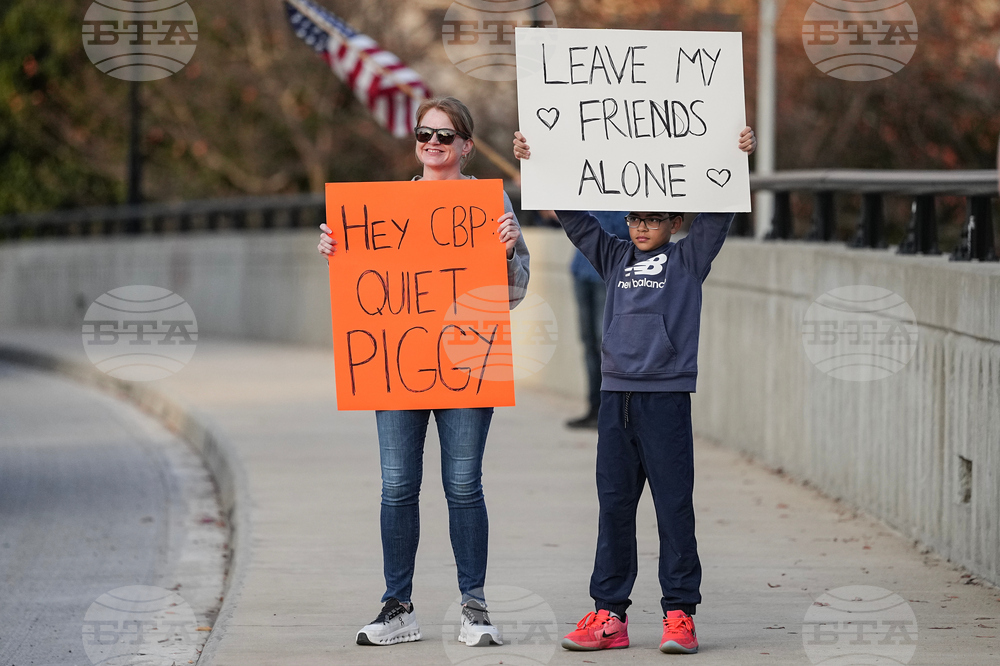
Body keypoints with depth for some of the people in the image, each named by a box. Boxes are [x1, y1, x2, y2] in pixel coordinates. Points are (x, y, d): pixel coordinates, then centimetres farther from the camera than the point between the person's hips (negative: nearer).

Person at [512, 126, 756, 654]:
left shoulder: (688, 258, 5)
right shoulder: (615, 258, 16)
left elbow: (717, 213, -5)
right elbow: (573, 216, 15)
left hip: (667, 396, -4)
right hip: (616, 396, 4)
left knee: (674, 507, -2)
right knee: (613, 506, 7)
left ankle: (680, 615, 2)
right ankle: (609, 614, 11)